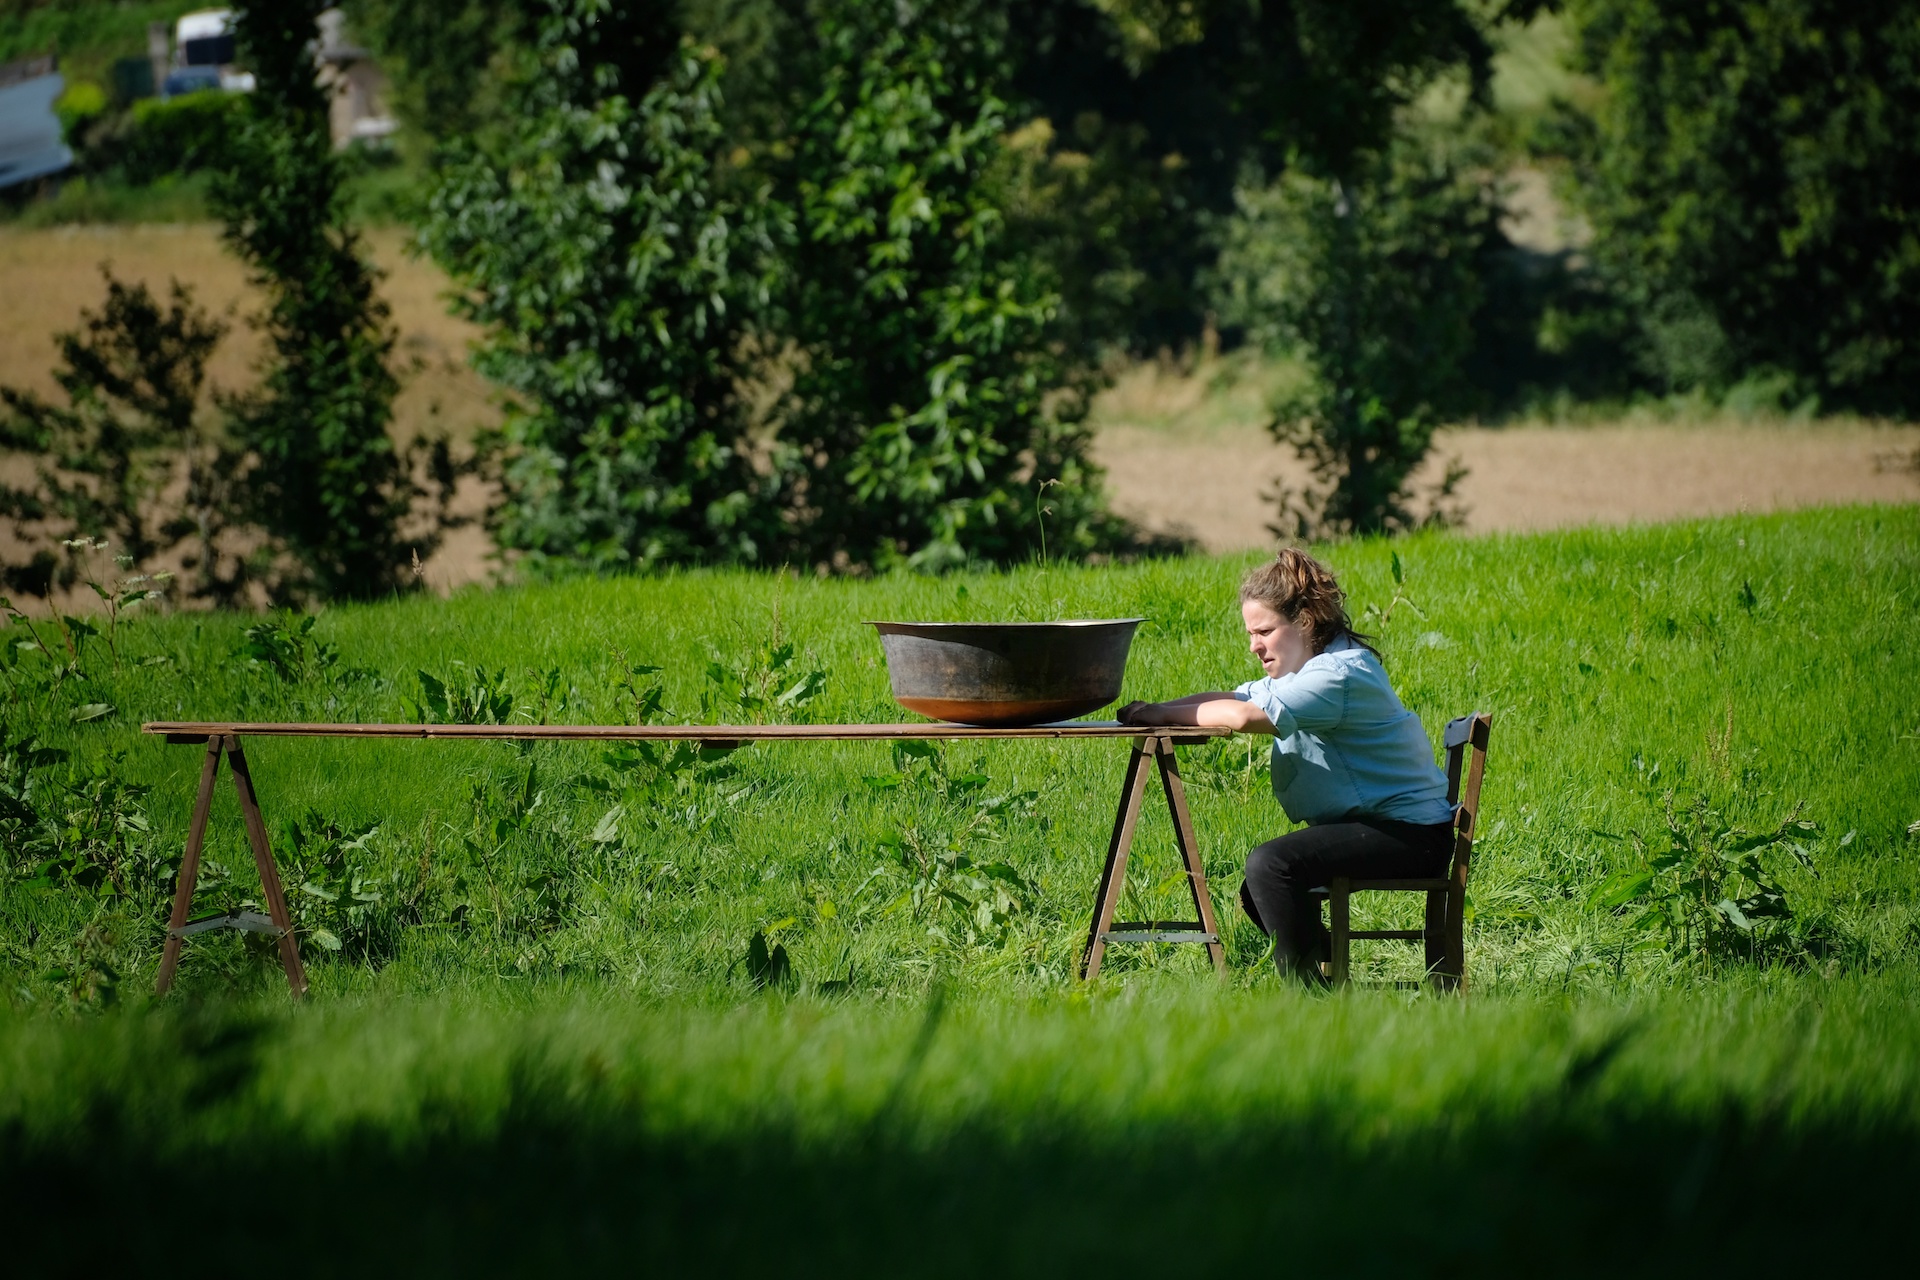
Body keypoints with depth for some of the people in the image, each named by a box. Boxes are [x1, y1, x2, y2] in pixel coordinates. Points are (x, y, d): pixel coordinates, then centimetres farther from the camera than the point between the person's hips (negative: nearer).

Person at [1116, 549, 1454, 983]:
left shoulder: (1341, 673, -20)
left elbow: (1244, 716, -31)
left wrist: (1164, 714, -20)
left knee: (1270, 866, -25)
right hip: (1364, 825, 11)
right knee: (1255, 895, 15)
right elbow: (1234, 698, 10)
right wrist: (1155, 713, -7)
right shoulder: (1308, 670, 14)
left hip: (1409, 834, -11)